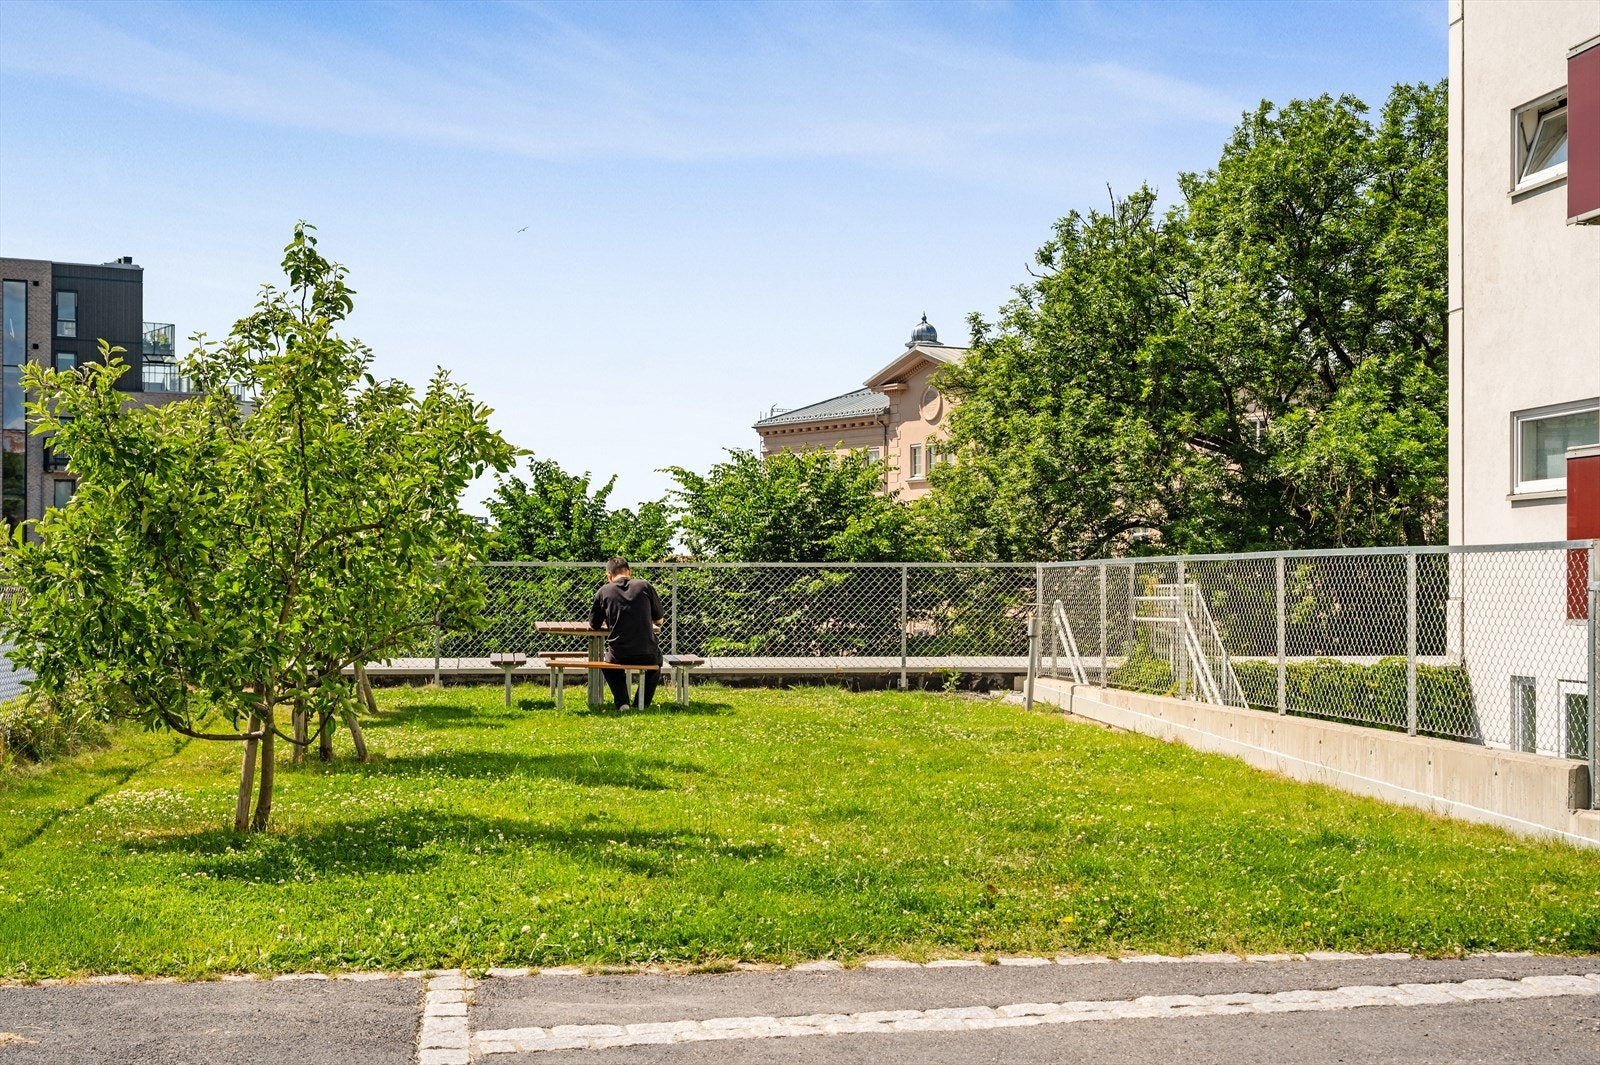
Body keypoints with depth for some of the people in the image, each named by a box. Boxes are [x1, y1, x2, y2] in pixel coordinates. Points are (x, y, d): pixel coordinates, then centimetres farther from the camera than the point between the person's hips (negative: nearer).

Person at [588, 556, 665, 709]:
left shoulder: (603, 592, 0)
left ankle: (622, 703, 17)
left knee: (608, 663, 36)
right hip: (646, 655, 0)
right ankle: (643, 704, 27)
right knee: (657, 657, 36)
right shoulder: (645, 586, 1)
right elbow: (659, 619, 12)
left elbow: (594, 625, 10)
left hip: (619, 655, 0)